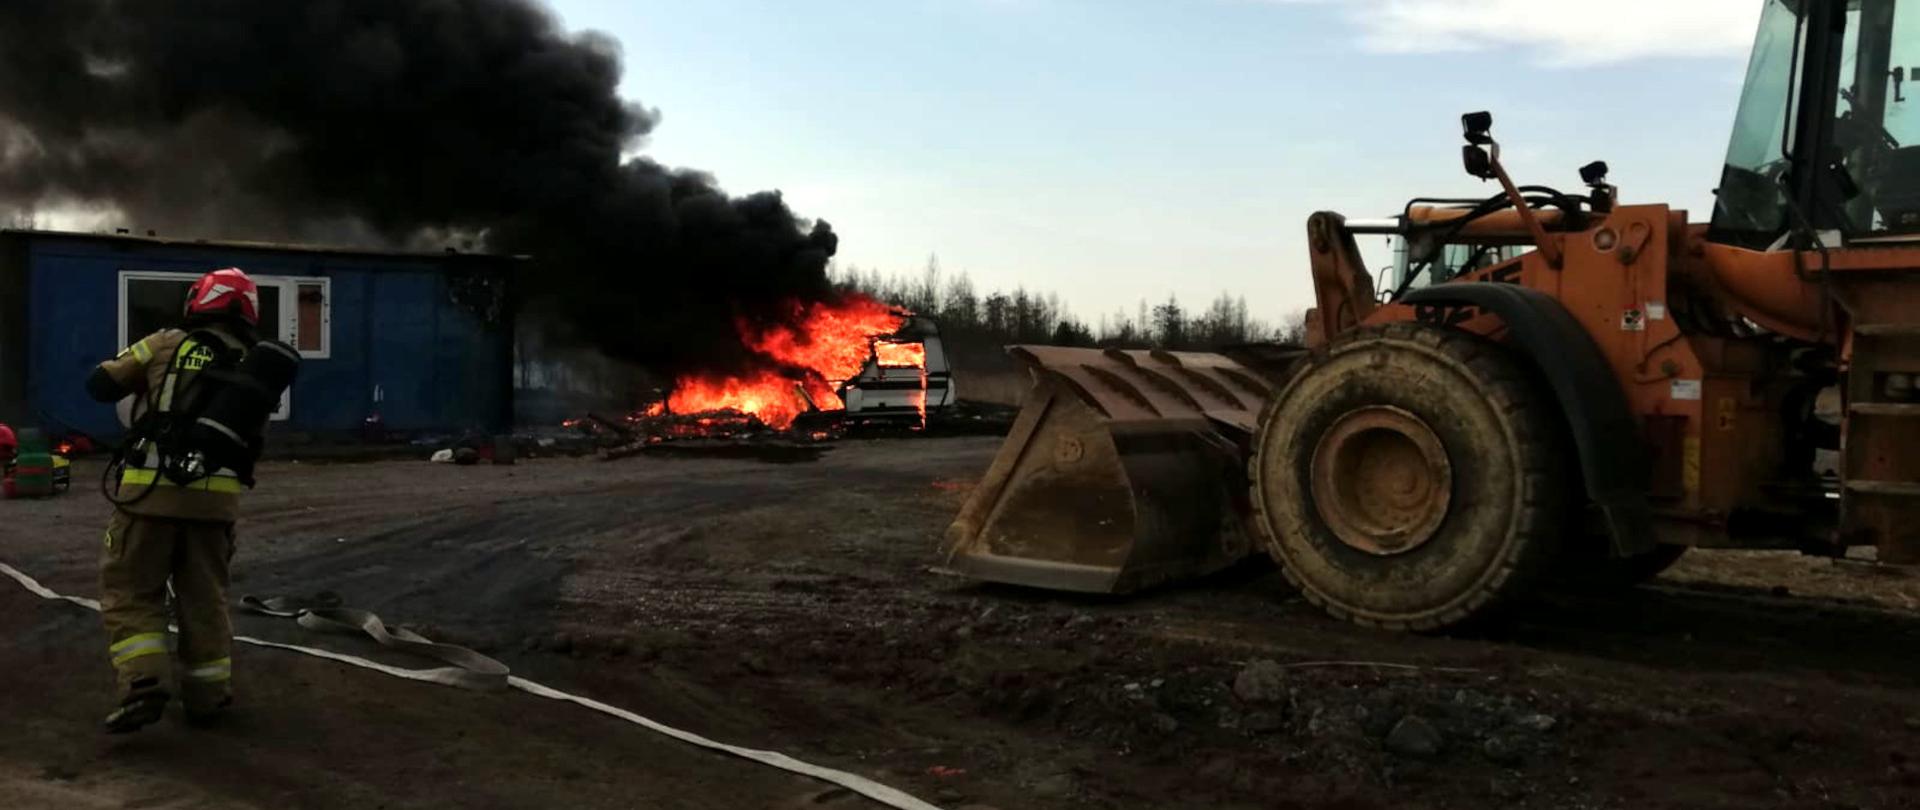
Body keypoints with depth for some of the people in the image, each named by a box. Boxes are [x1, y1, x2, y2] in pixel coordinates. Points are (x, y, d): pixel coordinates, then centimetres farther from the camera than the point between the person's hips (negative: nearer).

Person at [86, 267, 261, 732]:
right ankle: (207, 695, 17)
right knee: (204, 599, 13)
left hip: (152, 491, -3)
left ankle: (143, 685, -6)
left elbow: (101, 386, 6)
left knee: (129, 593, 8)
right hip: (215, 497, 3)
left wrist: (137, 375, 24)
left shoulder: (166, 345, 2)